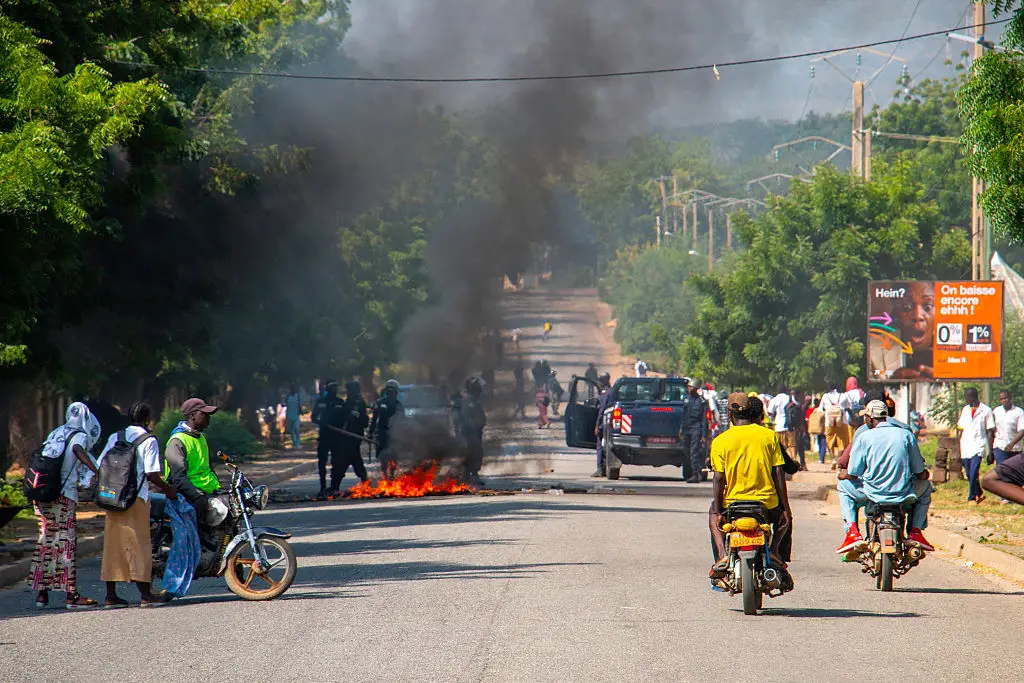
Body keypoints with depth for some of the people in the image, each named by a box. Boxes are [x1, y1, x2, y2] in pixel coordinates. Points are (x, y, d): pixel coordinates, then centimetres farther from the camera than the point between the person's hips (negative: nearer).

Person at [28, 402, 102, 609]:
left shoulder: (55, 434, 18)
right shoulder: (79, 436, -2)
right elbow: (78, 450, -23)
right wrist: (98, 472, -30)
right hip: (63, 496, -7)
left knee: (46, 541, 13)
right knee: (66, 543, -5)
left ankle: (41, 593, 15)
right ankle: (71, 595, -6)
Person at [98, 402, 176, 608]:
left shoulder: (115, 437, 10)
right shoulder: (149, 440, -5)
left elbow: (100, 466, 8)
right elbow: (151, 474, -13)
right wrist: (167, 489, 2)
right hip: (136, 498, -5)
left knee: (113, 543, 8)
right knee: (139, 544, -2)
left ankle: (110, 594, 9)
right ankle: (145, 594, -4)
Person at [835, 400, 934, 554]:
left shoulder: (863, 437, -3)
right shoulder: (906, 434, 1)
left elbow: (852, 474, -1)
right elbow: (920, 473, 5)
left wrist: (842, 474, 23)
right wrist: (924, 473, 30)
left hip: (873, 493, -1)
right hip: (903, 493, 1)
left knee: (844, 485, 29)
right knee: (925, 486, 33)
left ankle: (853, 533, 13)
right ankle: (915, 532, 17)